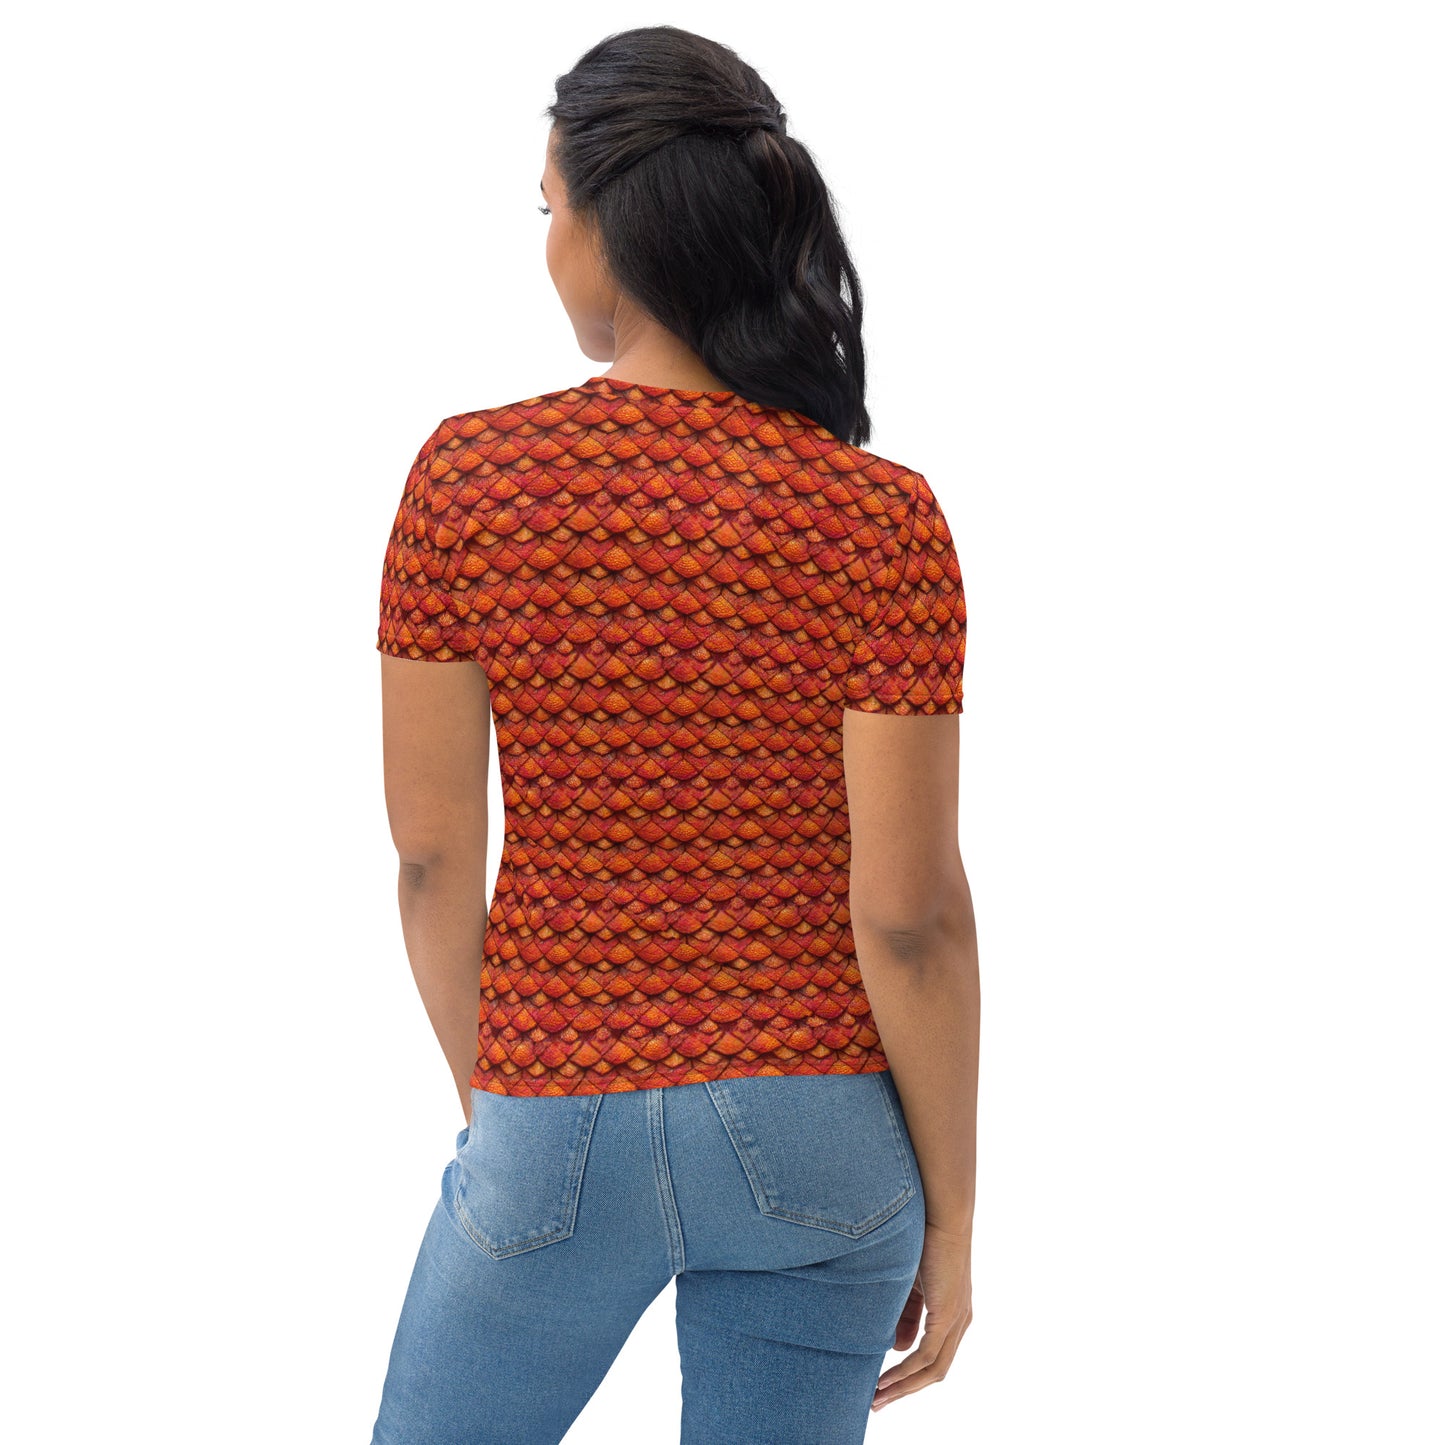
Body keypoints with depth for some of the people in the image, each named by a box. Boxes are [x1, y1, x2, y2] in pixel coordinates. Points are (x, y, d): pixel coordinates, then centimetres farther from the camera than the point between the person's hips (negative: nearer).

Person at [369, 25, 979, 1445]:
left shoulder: (468, 475, -11)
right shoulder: (880, 518, -13)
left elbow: (433, 853, -7)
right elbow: (910, 915, -13)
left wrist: (486, 1100, 9)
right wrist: (949, 1214, 0)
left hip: (561, 1127, 0)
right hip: (816, 1143, 1)